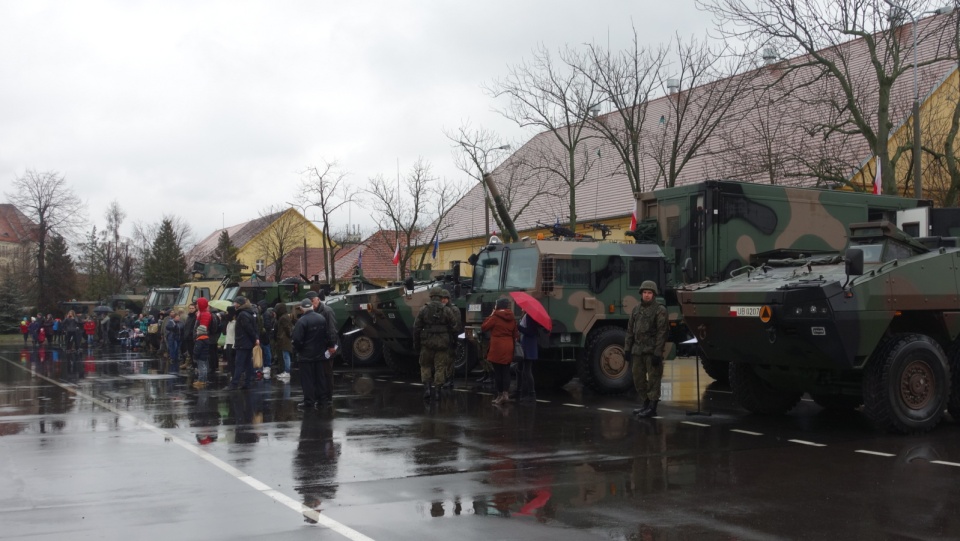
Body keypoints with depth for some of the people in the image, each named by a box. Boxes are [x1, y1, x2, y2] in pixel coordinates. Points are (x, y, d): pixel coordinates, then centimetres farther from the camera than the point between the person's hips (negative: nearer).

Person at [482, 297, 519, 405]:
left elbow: (484, 327, -2)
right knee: (506, 371, 7)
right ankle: (506, 393, -1)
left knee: (498, 371, 3)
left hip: (497, 347, -5)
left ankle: (500, 394, 5)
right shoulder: (512, 318, 6)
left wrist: (491, 315, 4)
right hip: (508, 347, 5)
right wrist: (515, 341, 16)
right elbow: (515, 333, 8)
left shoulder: (495, 317, -10)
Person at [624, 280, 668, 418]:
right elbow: (630, 330, 15)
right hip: (637, 350, 6)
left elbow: (661, 333, -11)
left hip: (651, 351, -6)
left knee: (653, 379, -3)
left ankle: (652, 407, 1)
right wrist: (627, 349, 9)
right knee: (638, 379, 10)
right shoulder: (636, 309, 13)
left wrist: (657, 353, -16)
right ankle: (646, 403, 22)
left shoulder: (660, 310, -6)